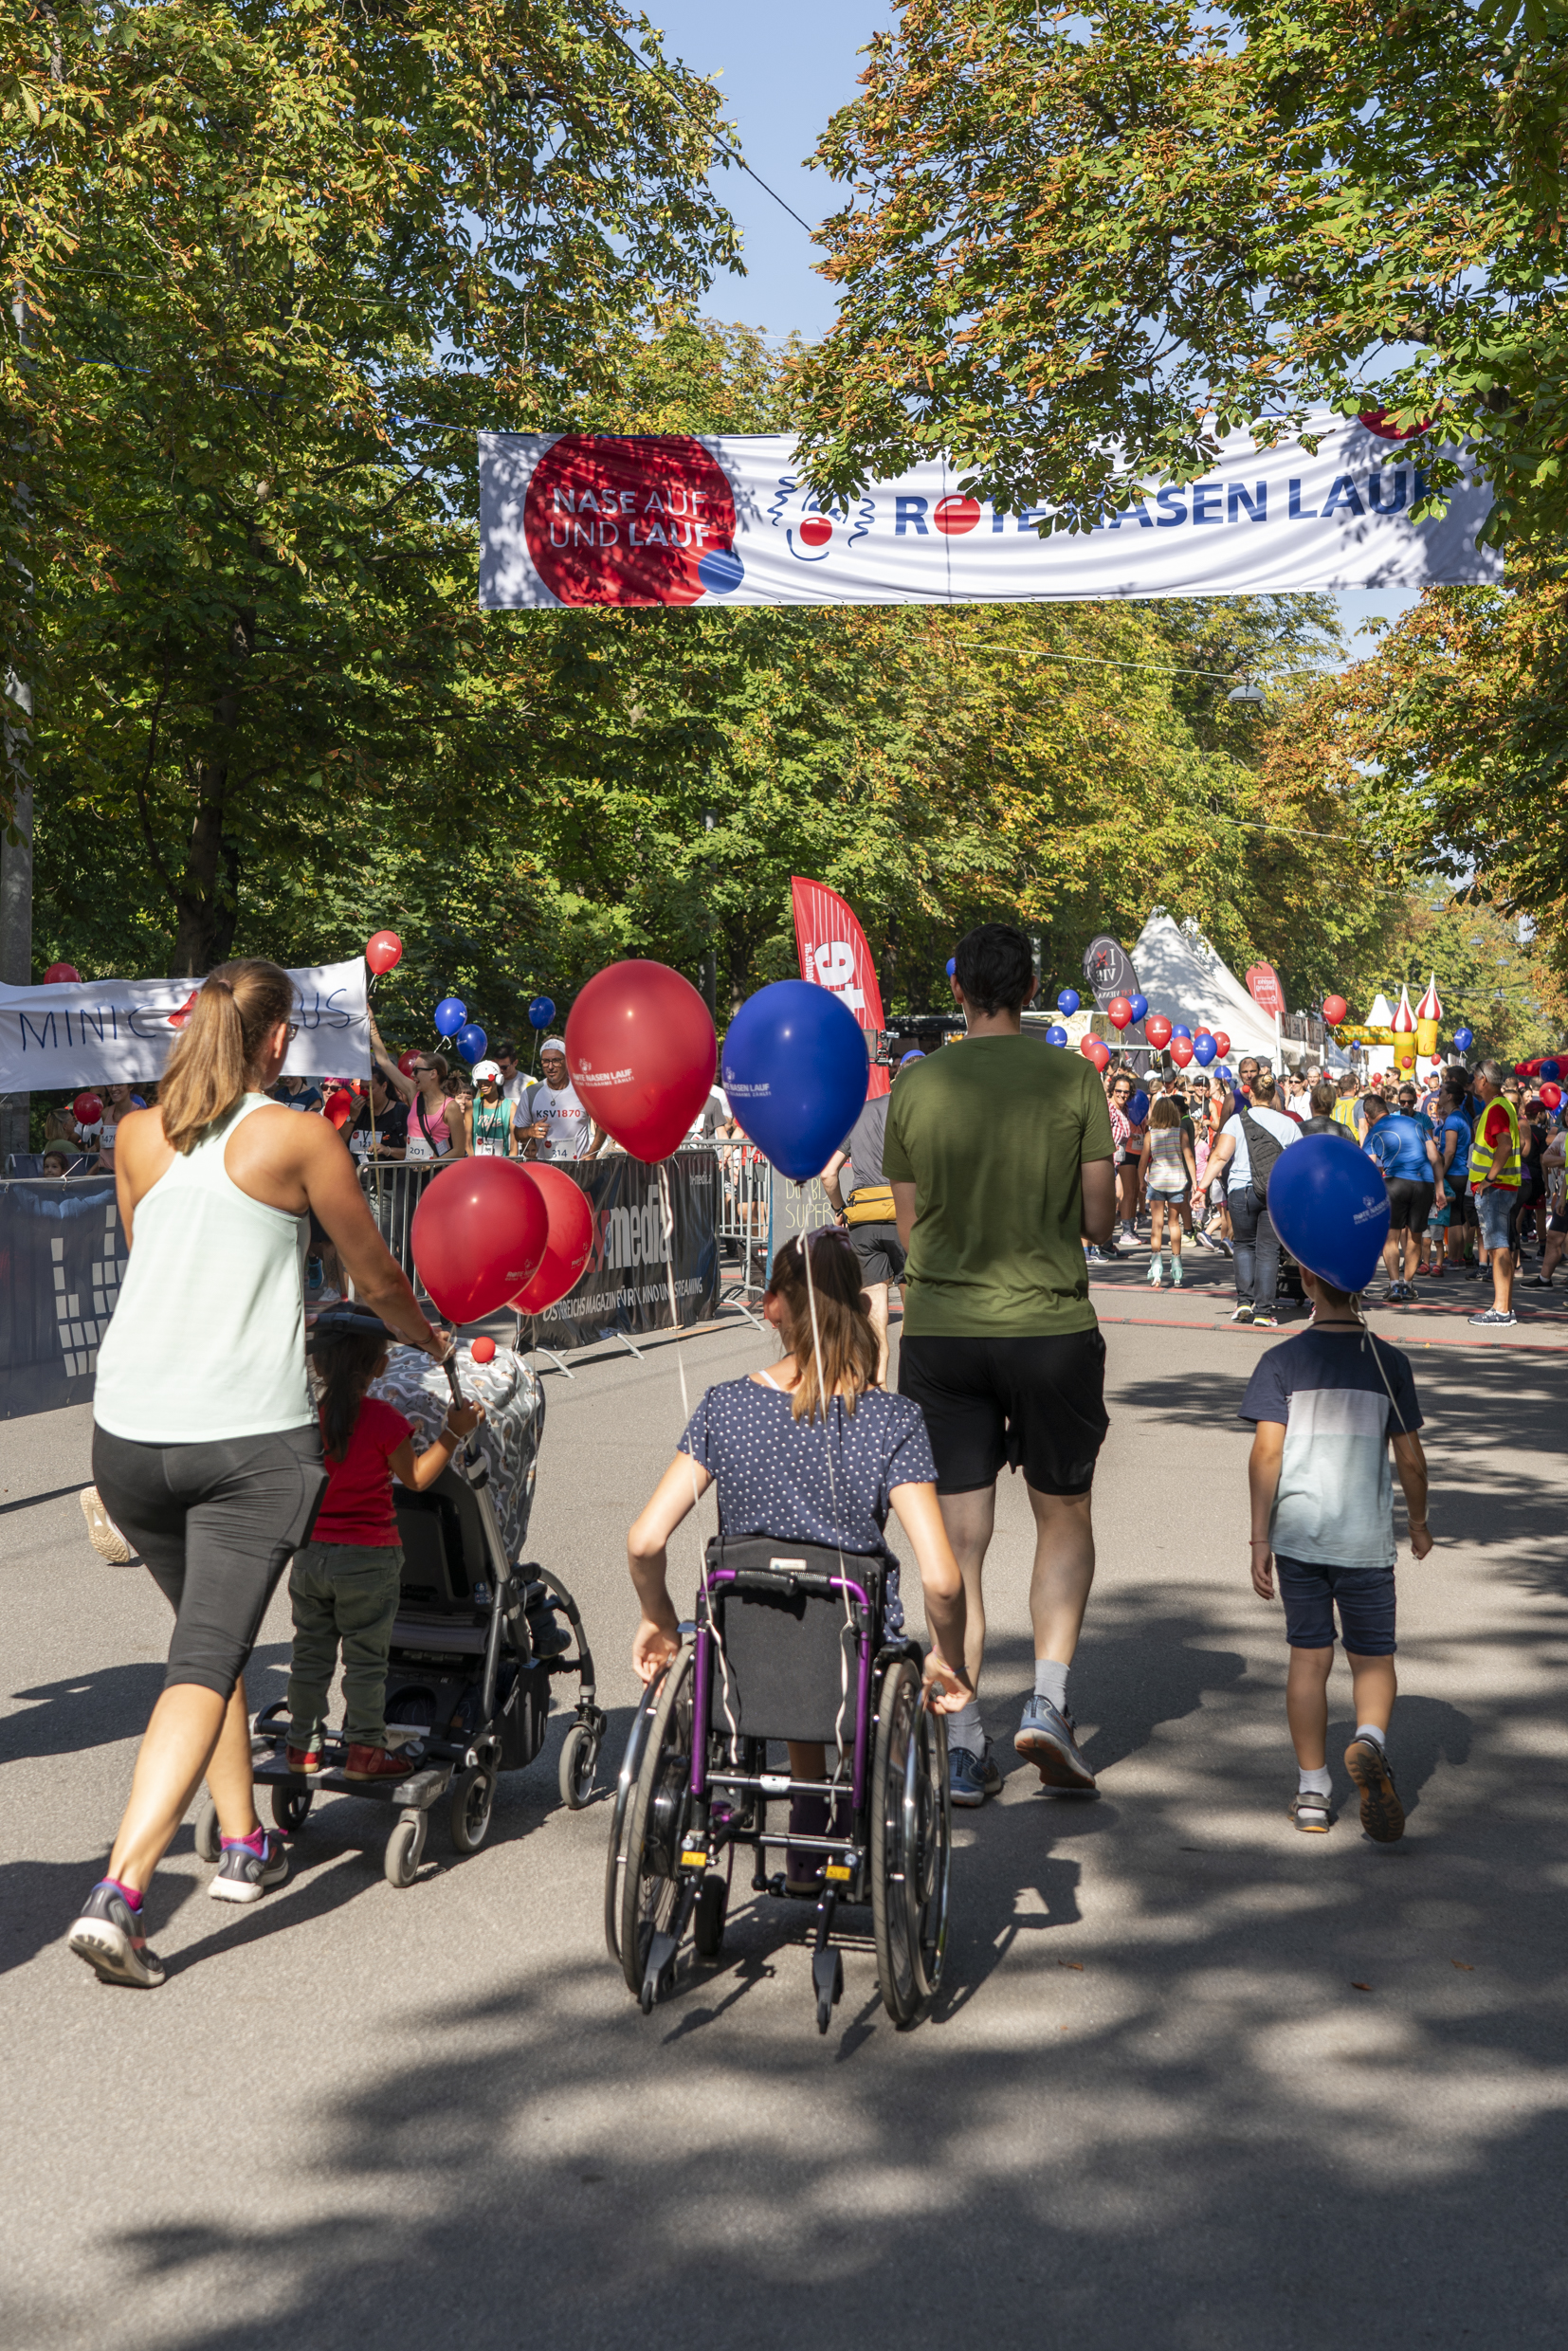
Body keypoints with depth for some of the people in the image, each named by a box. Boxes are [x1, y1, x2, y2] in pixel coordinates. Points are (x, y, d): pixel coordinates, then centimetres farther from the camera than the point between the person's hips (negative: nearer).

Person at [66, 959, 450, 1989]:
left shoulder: (138, 1137, 8)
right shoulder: (298, 1138, -4)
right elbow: (377, 1277, 7)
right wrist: (431, 1339, 28)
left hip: (131, 1430, 5)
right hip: (251, 1437, -5)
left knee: (208, 1635, 23)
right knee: (208, 1660, -4)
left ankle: (244, 1842, 32)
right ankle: (119, 1893, -15)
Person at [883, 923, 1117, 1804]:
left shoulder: (916, 1087, 0)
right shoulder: (1074, 1080, -5)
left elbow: (908, 1229, 6)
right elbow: (1100, 1223, -3)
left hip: (939, 1330, 1)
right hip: (1050, 1326, -1)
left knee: (959, 1541, 7)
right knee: (1066, 1517, 17)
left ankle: (963, 1743, 8)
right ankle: (1049, 1700, 4)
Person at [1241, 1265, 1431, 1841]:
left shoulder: (1281, 1362, -2)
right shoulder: (1388, 1363, 0)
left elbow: (1266, 1454, -8)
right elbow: (1410, 1459, 3)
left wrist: (1259, 1539, -4)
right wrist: (1419, 1521, 19)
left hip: (1298, 1534, 0)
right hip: (1365, 1537, 0)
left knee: (1308, 1656, 9)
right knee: (1373, 1657, 10)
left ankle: (1311, 1792, 12)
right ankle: (1371, 1738, -19)